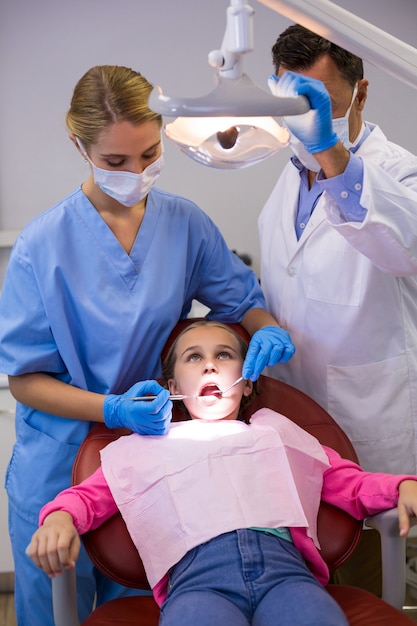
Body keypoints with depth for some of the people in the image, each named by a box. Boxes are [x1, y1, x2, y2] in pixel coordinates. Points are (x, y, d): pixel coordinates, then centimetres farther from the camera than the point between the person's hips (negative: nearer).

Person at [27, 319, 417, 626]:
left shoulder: (276, 432, 34)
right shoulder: (145, 446, 32)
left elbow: (352, 484, 28)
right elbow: (90, 495, 22)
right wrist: (59, 518, -2)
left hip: (283, 564, 2)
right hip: (198, 574, -1)